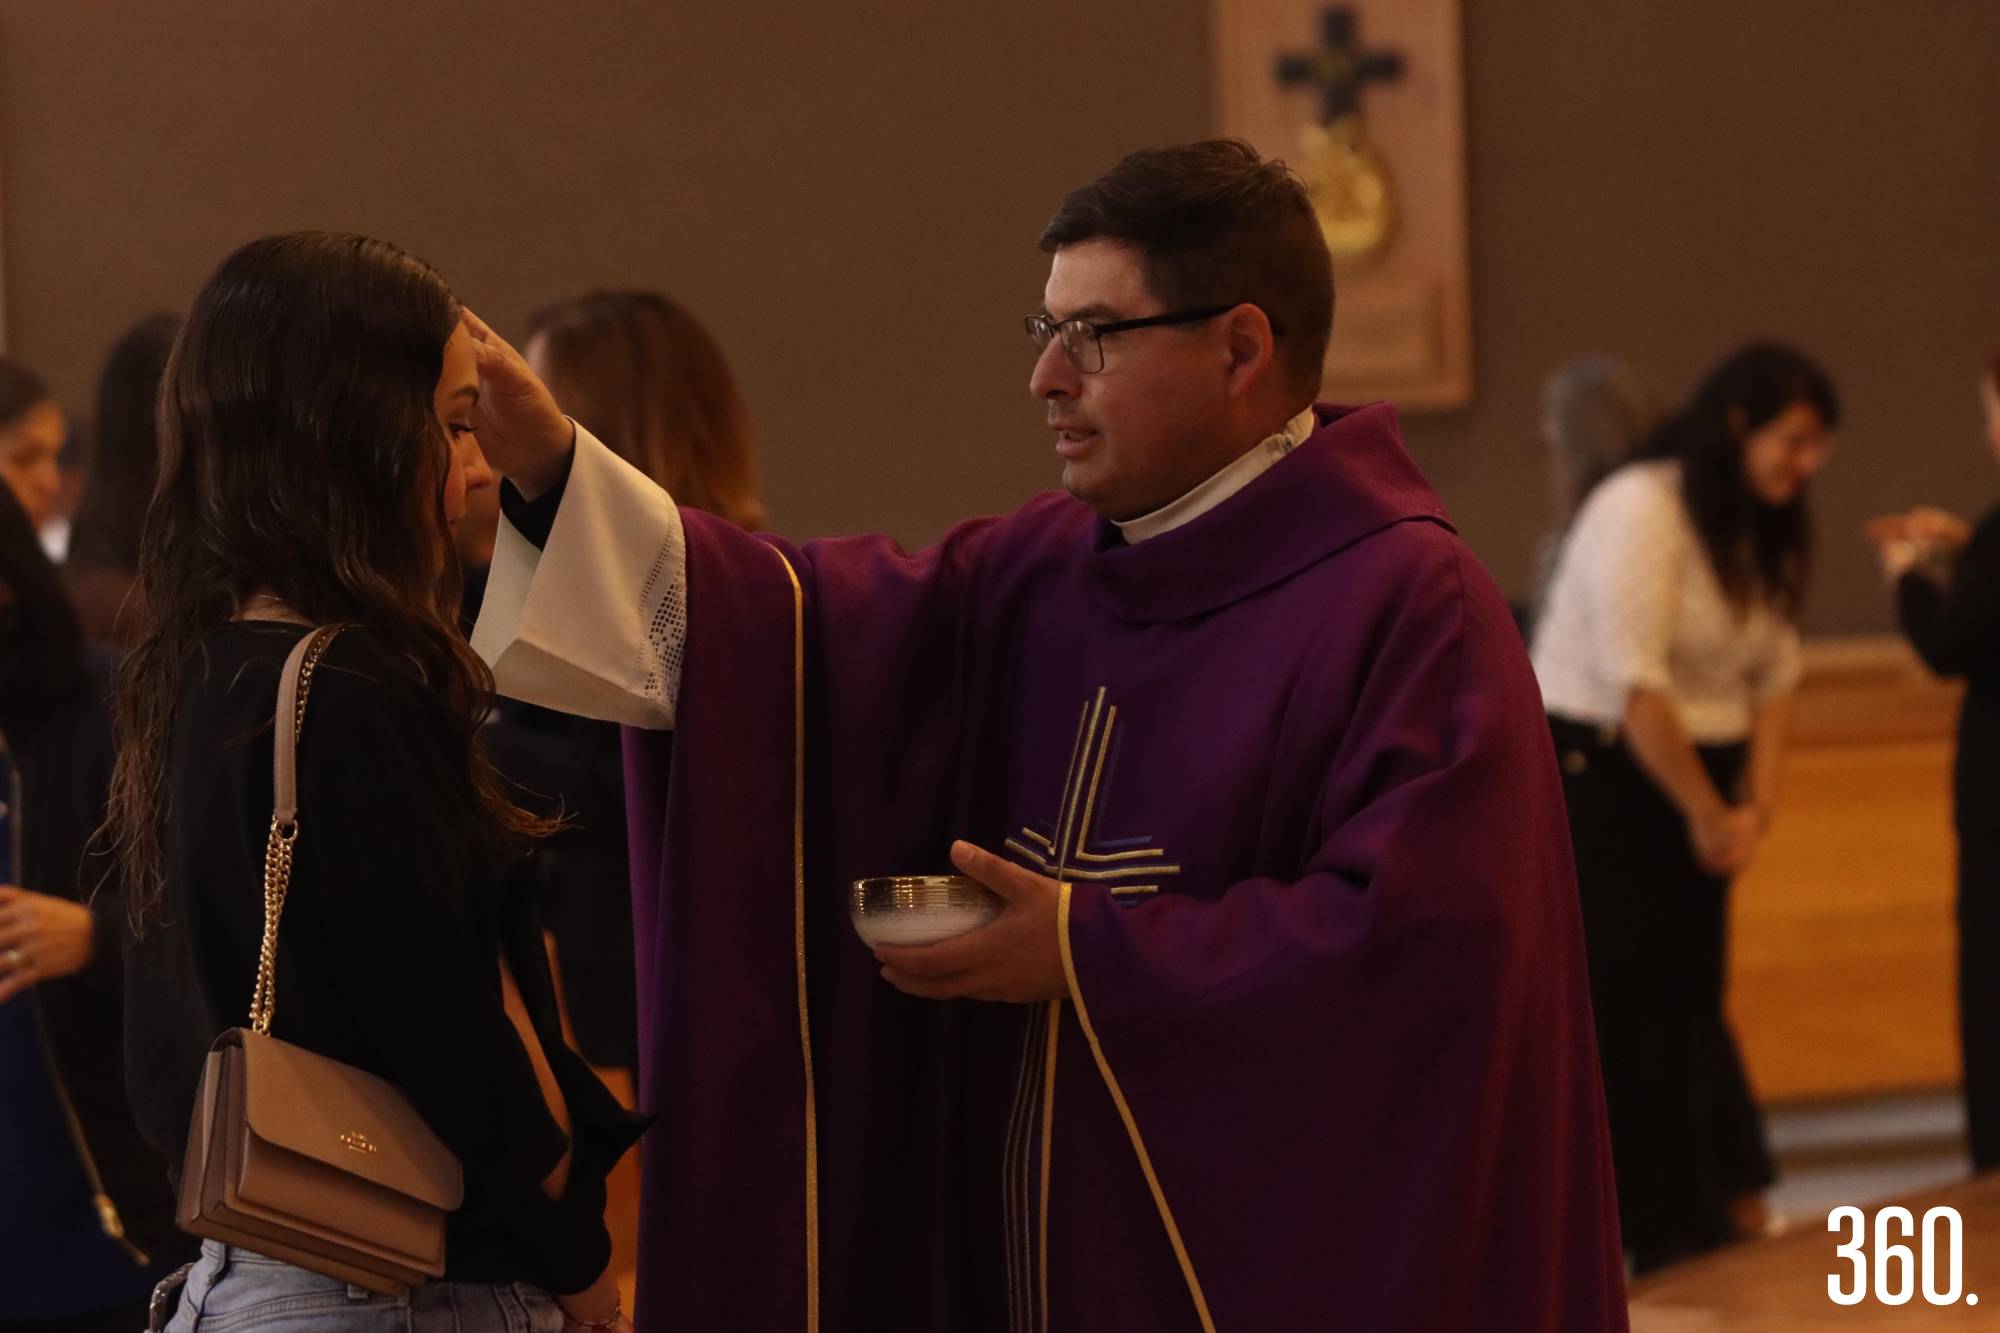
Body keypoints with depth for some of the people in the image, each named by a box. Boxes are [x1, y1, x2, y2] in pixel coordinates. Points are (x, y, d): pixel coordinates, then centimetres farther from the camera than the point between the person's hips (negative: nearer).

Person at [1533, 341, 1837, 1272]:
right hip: (1597, 771, -8)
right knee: (1621, 1002, -4)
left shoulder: (1760, 531, 9)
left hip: (1690, 785, 8)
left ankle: (1723, 1214, 13)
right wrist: (1709, 814, -14)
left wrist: (1756, 801, -4)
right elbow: (1636, 687, -22)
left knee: (1693, 994, 9)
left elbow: (1773, 671, 9)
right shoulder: (1640, 512, -18)